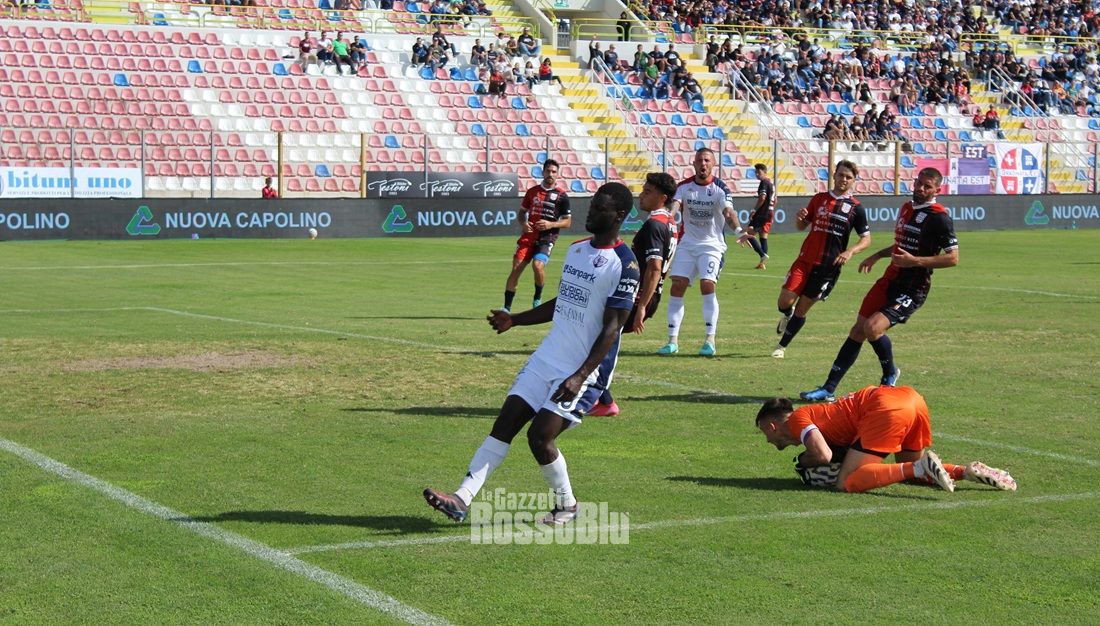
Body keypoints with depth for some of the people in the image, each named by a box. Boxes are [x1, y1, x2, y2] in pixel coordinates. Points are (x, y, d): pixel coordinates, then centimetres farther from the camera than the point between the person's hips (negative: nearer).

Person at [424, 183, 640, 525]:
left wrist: (580, 376, -24)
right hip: (547, 356, 8)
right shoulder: (576, 249, 12)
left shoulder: (624, 265, -14)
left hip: (583, 369, -8)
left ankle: (567, 505, 11)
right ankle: (462, 499, -5)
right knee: (505, 423, -2)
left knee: (540, 437, -12)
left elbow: (611, 329, -17)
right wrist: (514, 320, 20)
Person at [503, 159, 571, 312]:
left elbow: (568, 222, 4)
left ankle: (537, 299, -1)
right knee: (516, 268, -6)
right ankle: (507, 308, 2)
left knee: (538, 264, -26)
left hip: (547, 237, -3)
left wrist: (551, 224, -13)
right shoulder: (532, 191, 11)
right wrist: (523, 224, 0)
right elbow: (522, 211, 21)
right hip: (529, 235, 3)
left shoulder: (561, 196, 1)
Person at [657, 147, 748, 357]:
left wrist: (738, 230, -42)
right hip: (687, 244, 3)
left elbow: (728, 212, -22)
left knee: (707, 285, -18)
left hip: (712, 245, -3)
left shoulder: (720, 189, -8)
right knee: (677, 286, -6)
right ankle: (673, 340, 0)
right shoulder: (684, 186, 0)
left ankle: (710, 339, -8)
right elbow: (674, 205, -16)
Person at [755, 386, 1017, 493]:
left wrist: (805, 462, 8)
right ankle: (969, 471, 9)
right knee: (910, 468, 31)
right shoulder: (814, 414, 32)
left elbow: (824, 455, -12)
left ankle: (921, 467, -25)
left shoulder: (797, 419, 5)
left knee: (847, 483, -12)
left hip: (887, 408, -10)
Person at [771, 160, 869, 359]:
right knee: (785, 301, -11)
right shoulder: (819, 199, 8)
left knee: (801, 310, 2)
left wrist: (850, 251, -18)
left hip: (829, 267, -2)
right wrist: (799, 219, -8)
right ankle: (786, 315, 27)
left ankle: (782, 347, 20)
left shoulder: (855, 208, -1)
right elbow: (802, 226, 16)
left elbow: (866, 239, 1)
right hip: (805, 260, 2)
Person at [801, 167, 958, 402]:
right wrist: (876, 256, 21)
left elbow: (953, 258, -17)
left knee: (873, 327, -23)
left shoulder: (939, 217, -13)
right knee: (858, 331, 4)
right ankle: (828, 389, 9)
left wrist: (915, 261, -22)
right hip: (890, 281, 8)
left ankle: (890, 374, 7)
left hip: (912, 290, -8)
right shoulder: (906, 208, 14)